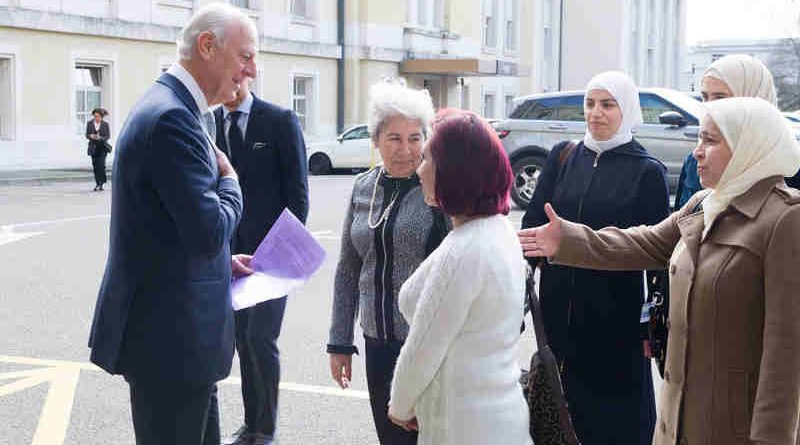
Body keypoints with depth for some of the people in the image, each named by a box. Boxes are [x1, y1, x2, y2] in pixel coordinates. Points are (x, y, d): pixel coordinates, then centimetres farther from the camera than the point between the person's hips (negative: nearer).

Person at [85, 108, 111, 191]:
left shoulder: (105, 124, 0)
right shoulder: (89, 123, 5)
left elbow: (108, 135, 0)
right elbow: (87, 135, 7)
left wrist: (101, 138, -19)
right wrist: (90, 136, -16)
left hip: (102, 147, -2)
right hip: (93, 147, 2)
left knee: (101, 164, -15)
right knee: (95, 165, 2)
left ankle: (101, 183, -11)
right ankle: (97, 183, 12)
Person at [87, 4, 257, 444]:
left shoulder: (167, 107, 13)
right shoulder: (173, 118, -21)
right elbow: (209, 231, -25)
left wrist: (221, 261, 12)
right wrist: (229, 179, -7)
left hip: (167, 328, 10)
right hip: (170, 335, -10)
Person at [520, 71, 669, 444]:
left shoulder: (647, 171, -4)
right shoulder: (562, 157, 6)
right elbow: (533, 221, 3)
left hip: (616, 315, -3)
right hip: (559, 308, 3)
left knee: (620, 413, 7)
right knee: (573, 405, 14)